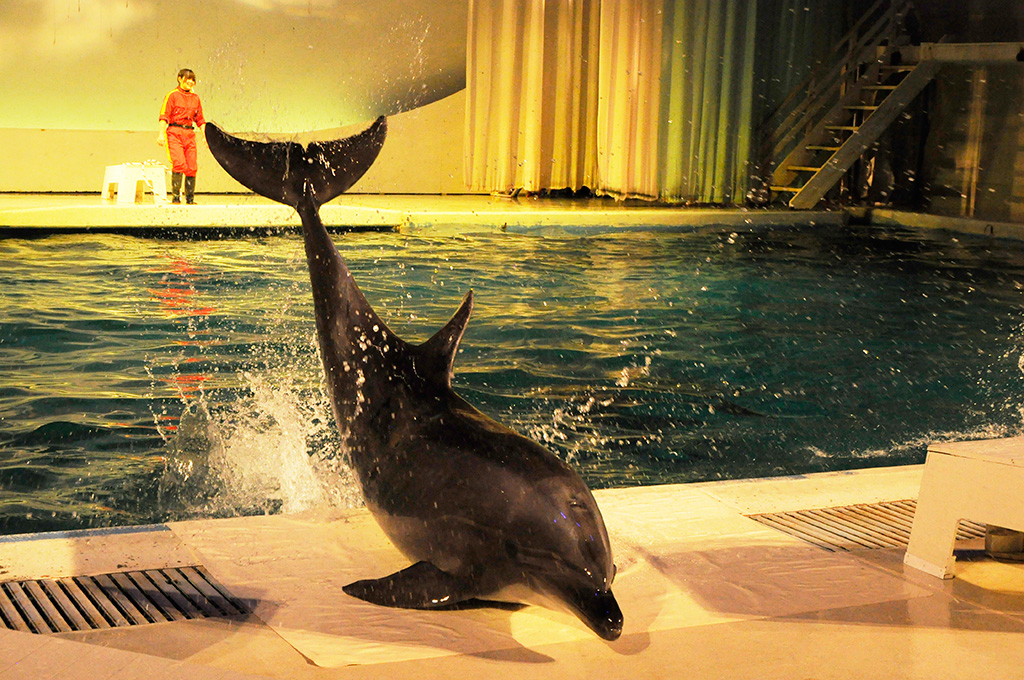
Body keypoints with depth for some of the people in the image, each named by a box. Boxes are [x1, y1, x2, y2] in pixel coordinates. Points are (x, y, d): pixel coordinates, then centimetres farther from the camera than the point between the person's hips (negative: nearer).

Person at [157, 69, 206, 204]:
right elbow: (164, 116, -5)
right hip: (174, 132, -5)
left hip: (190, 134, 5)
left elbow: (200, 119, 20)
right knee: (179, 164, -18)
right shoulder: (172, 95, 1)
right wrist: (161, 133, -15)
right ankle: (175, 196, -10)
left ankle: (190, 198, 9)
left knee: (192, 167, -1)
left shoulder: (195, 98, 16)